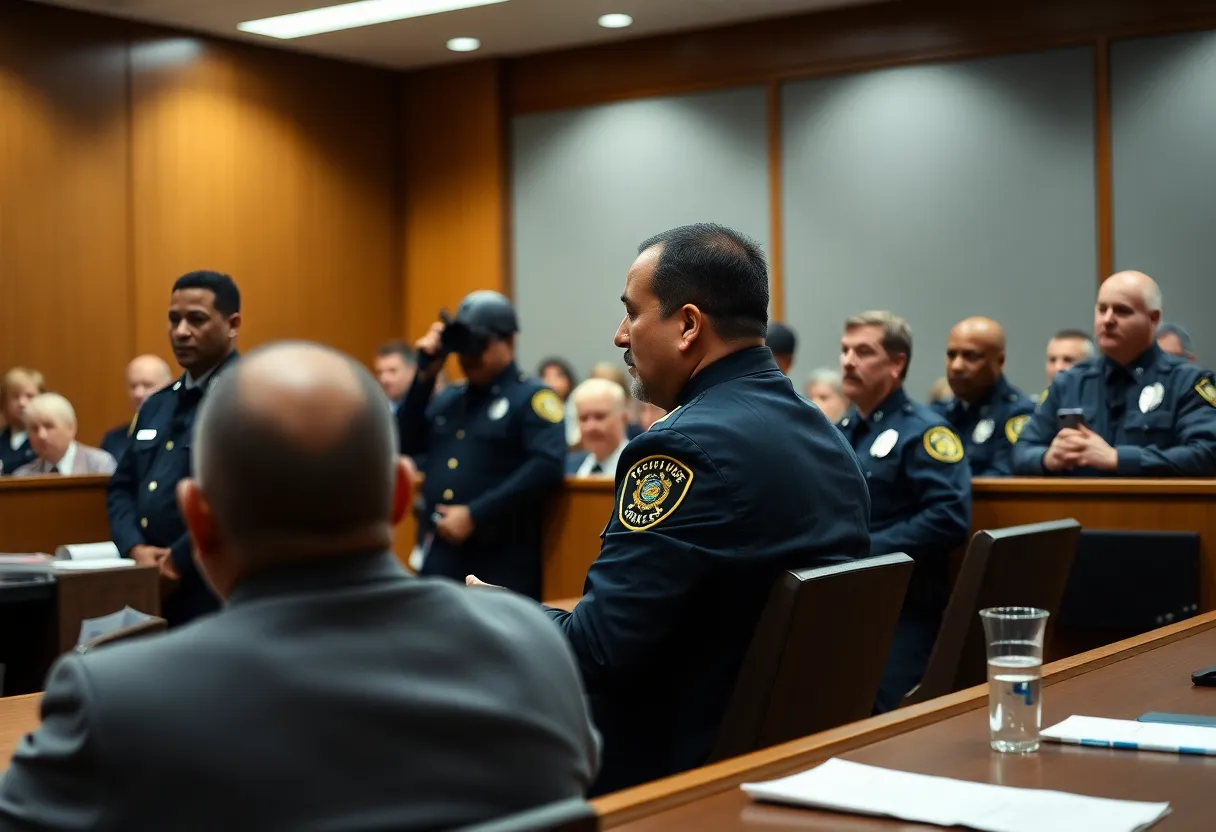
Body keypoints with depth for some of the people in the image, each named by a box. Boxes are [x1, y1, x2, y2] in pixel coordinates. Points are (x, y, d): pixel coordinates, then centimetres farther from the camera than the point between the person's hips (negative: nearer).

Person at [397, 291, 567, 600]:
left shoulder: (532, 398, -3)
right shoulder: (448, 399, 18)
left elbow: (548, 467, -17)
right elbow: (405, 444, 12)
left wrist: (474, 515, -19)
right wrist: (424, 375, 5)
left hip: (501, 566, -6)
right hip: (437, 559, 6)